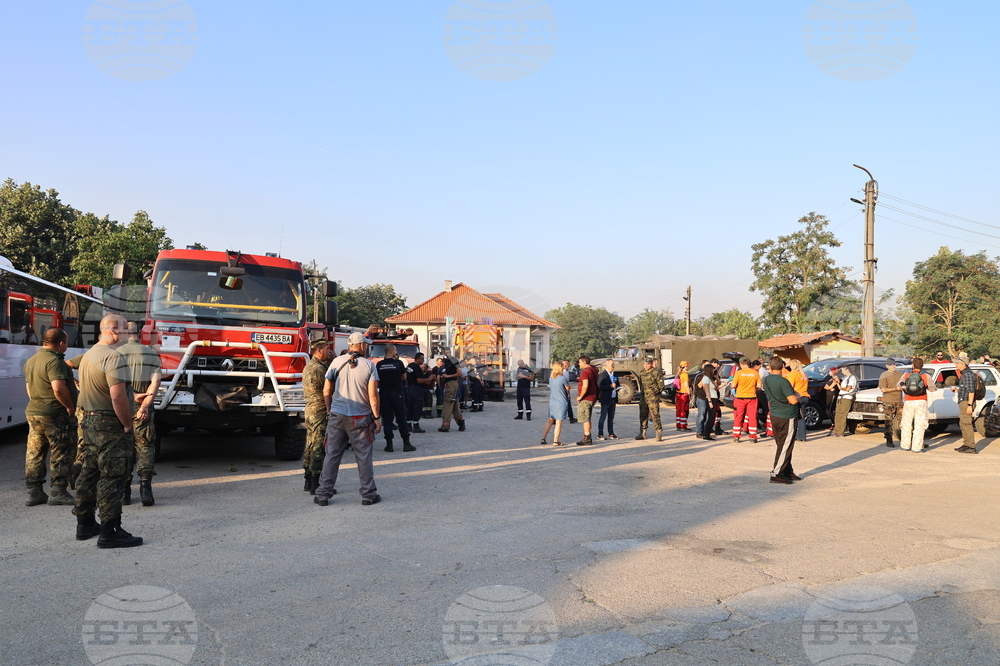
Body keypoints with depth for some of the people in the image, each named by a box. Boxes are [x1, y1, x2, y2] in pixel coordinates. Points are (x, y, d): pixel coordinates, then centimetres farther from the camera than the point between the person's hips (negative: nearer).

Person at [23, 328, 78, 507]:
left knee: (34, 453, 12)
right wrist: (70, 406, -14)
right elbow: (59, 389, -27)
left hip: (33, 412, 9)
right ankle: (58, 492, 1)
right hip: (55, 414, -9)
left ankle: (34, 492, 17)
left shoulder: (30, 361, 13)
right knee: (62, 453, 0)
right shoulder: (54, 361, -18)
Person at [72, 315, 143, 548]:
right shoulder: (113, 356, -17)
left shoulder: (89, 355, 15)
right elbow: (117, 396, -25)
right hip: (110, 424, -10)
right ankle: (110, 532, -4)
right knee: (111, 477, -7)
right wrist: (127, 424, -16)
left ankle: (85, 524, 27)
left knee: (90, 473, 17)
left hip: (89, 421, 10)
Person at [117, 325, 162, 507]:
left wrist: (133, 395, -14)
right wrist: (145, 405, -15)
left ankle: (124, 492, 11)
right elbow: (156, 381, -9)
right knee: (145, 447, 6)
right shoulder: (151, 354, 3)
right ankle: (145, 487, -9)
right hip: (143, 409, 0)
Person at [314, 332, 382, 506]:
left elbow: (326, 391, 4)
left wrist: (329, 410, 18)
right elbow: (373, 395, -8)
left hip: (337, 416, 2)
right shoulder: (368, 365, -5)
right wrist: (377, 417, 1)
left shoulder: (337, 362, 2)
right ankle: (368, 494, 11)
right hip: (360, 418, -2)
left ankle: (323, 493, 9)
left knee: (332, 455, 7)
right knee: (363, 457, 6)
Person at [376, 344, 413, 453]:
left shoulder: (379, 365, 1)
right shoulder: (398, 363, -7)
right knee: (401, 418, 4)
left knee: (386, 419, 5)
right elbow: (404, 377, 7)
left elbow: (377, 380, 6)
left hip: (384, 393, 2)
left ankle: (389, 445, 4)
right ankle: (406, 443, 7)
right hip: (397, 393, -2)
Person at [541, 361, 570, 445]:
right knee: (559, 423, 2)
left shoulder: (551, 378, 2)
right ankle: (555, 441, 5)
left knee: (550, 421, 15)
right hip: (561, 403, -6)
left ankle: (543, 438, 15)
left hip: (552, 402, 6)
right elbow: (568, 389, -5)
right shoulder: (563, 378, -17)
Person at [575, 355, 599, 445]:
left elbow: (585, 386, -30)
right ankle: (587, 437, 24)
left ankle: (587, 439, -1)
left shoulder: (585, 372, -20)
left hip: (585, 398, -10)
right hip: (592, 397, 10)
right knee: (587, 419, 18)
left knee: (585, 419, -4)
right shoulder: (594, 369, 11)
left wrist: (580, 396, -18)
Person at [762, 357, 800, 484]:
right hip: (786, 417, -8)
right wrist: (797, 396, -2)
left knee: (779, 444, 15)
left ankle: (788, 471, 23)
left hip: (774, 415, 8)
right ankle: (776, 474, -3)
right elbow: (793, 400, -23)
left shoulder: (766, 380, 3)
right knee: (785, 446, -2)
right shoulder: (783, 381, -20)